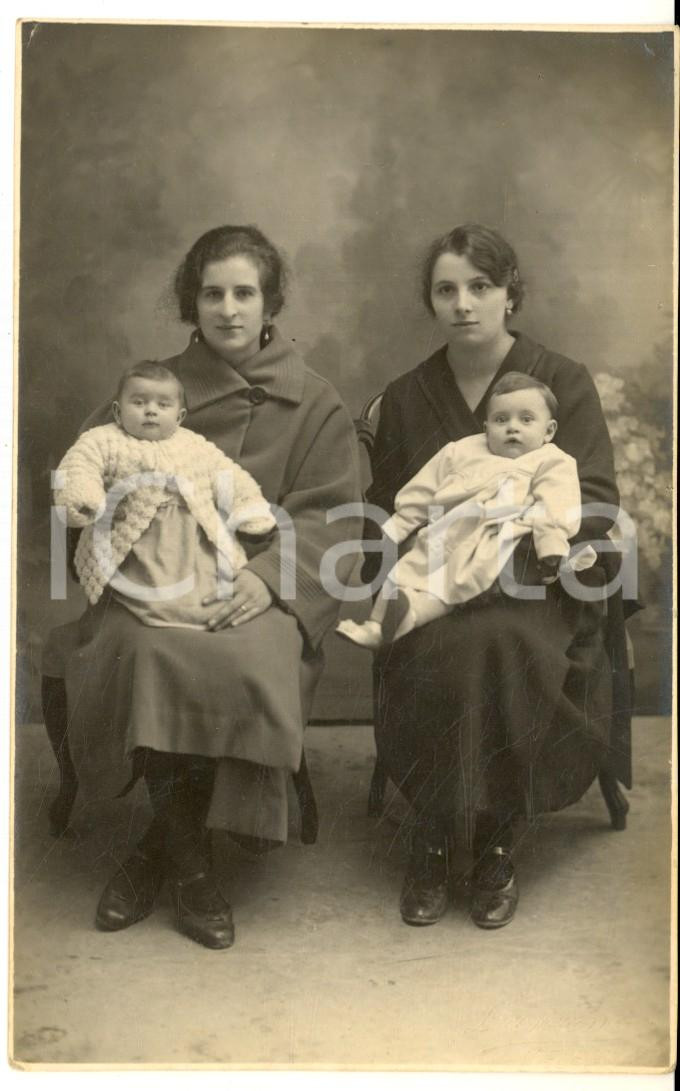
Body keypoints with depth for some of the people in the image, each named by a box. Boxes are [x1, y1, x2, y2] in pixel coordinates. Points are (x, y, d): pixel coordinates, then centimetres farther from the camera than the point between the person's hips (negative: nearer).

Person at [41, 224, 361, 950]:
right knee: (135, 653, -32)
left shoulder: (313, 404, 10)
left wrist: (267, 575, -18)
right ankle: (186, 860, -12)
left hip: (253, 592, -1)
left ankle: (158, 848, -10)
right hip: (157, 587, 1)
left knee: (244, 664, -33)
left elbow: (330, 516, 2)